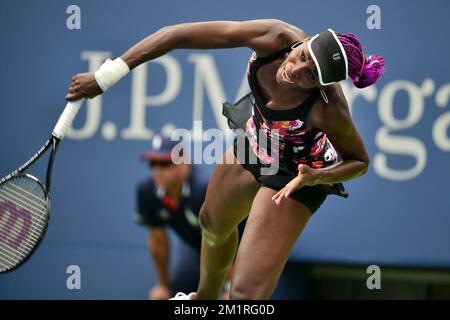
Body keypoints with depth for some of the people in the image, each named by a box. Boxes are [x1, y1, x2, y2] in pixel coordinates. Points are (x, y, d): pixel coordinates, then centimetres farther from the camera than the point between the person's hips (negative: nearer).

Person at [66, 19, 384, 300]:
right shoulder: (276, 37, -34)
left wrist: (313, 177, -39)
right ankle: (206, 296, 65)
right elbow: (177, 35, -32)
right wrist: (106, 75, -34)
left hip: (295, 177, -6)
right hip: (253, 144, 6)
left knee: (247, 293, -13)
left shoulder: (328, 109, -41)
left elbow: (359, 161, -19)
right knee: (213, 224, 33)